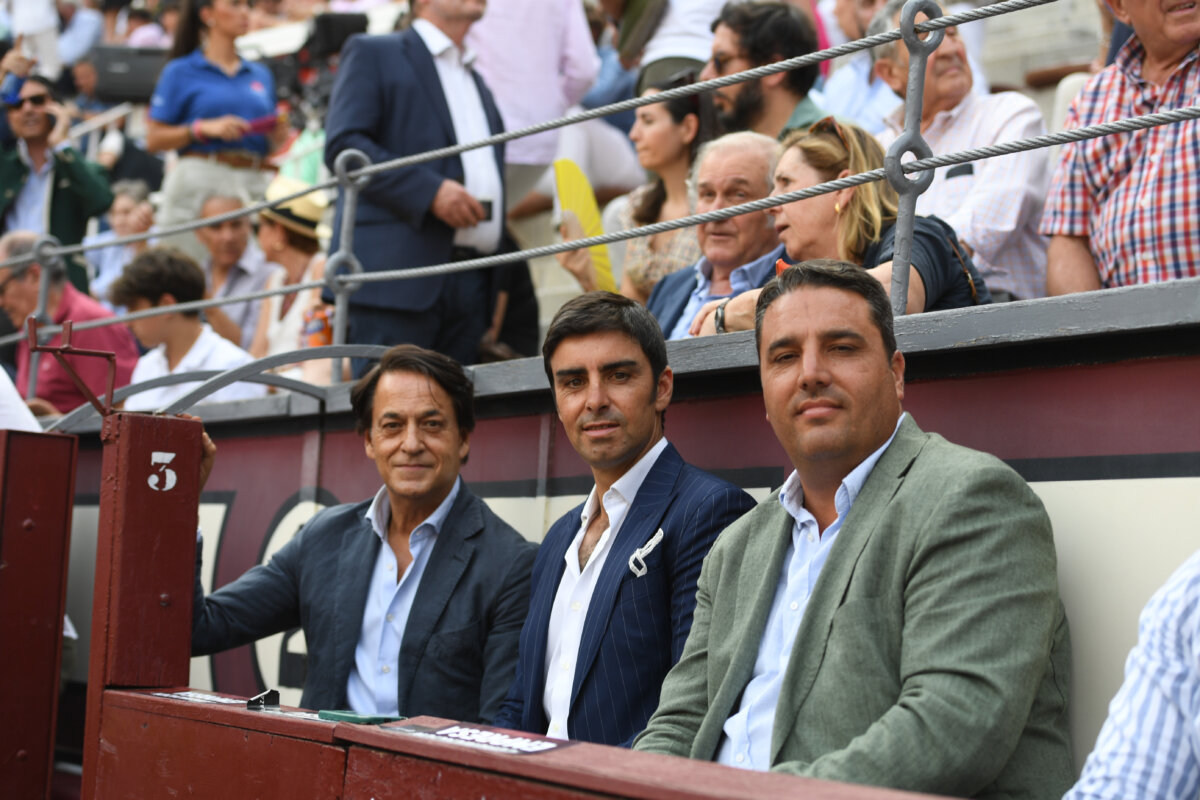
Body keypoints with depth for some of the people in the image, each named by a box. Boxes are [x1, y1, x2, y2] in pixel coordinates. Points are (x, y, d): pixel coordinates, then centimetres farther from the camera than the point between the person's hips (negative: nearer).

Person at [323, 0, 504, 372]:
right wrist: (430, 191, -16)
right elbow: (342, 145, -6)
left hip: (471, 285, 6)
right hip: (396, 272, -6)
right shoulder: (372, 53, 7)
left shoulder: (478, 85, 28)